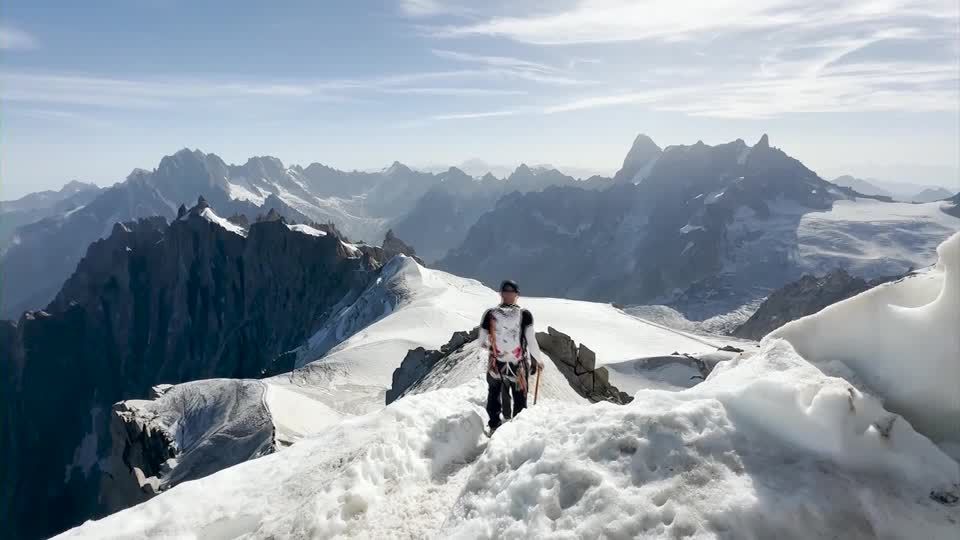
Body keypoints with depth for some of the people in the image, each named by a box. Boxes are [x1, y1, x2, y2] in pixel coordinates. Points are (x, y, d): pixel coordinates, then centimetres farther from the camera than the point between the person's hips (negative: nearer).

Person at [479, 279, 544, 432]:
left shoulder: (490, 314, -10)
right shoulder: (524, 315, -13)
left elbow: (482, 341, -3)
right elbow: (531, 342, -12)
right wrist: (539, 360, 4)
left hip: (496, 366, 1)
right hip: (519, 367, -1)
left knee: (494, 396, 26)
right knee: (520, 400, 20)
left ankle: (494, 427, 30)